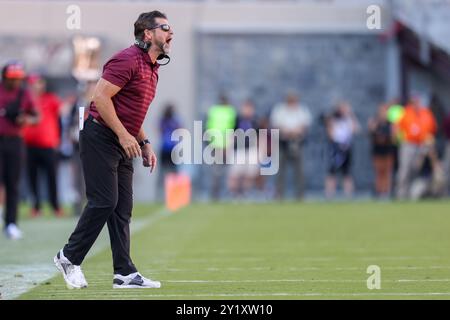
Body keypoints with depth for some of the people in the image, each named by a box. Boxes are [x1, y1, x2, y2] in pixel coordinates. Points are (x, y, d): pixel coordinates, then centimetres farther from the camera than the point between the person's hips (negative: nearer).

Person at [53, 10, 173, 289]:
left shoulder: (152, 68, 16)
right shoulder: (128, 59, -14)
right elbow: (101, 96, -21)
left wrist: (144, 143, 15)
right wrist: (124, 135, -22)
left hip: (123, 143, 10)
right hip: (100, 138, -10)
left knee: (123, 206, 5)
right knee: (104, 202, -10)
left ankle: (125, 273, 5)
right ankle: (69, 257, 5)